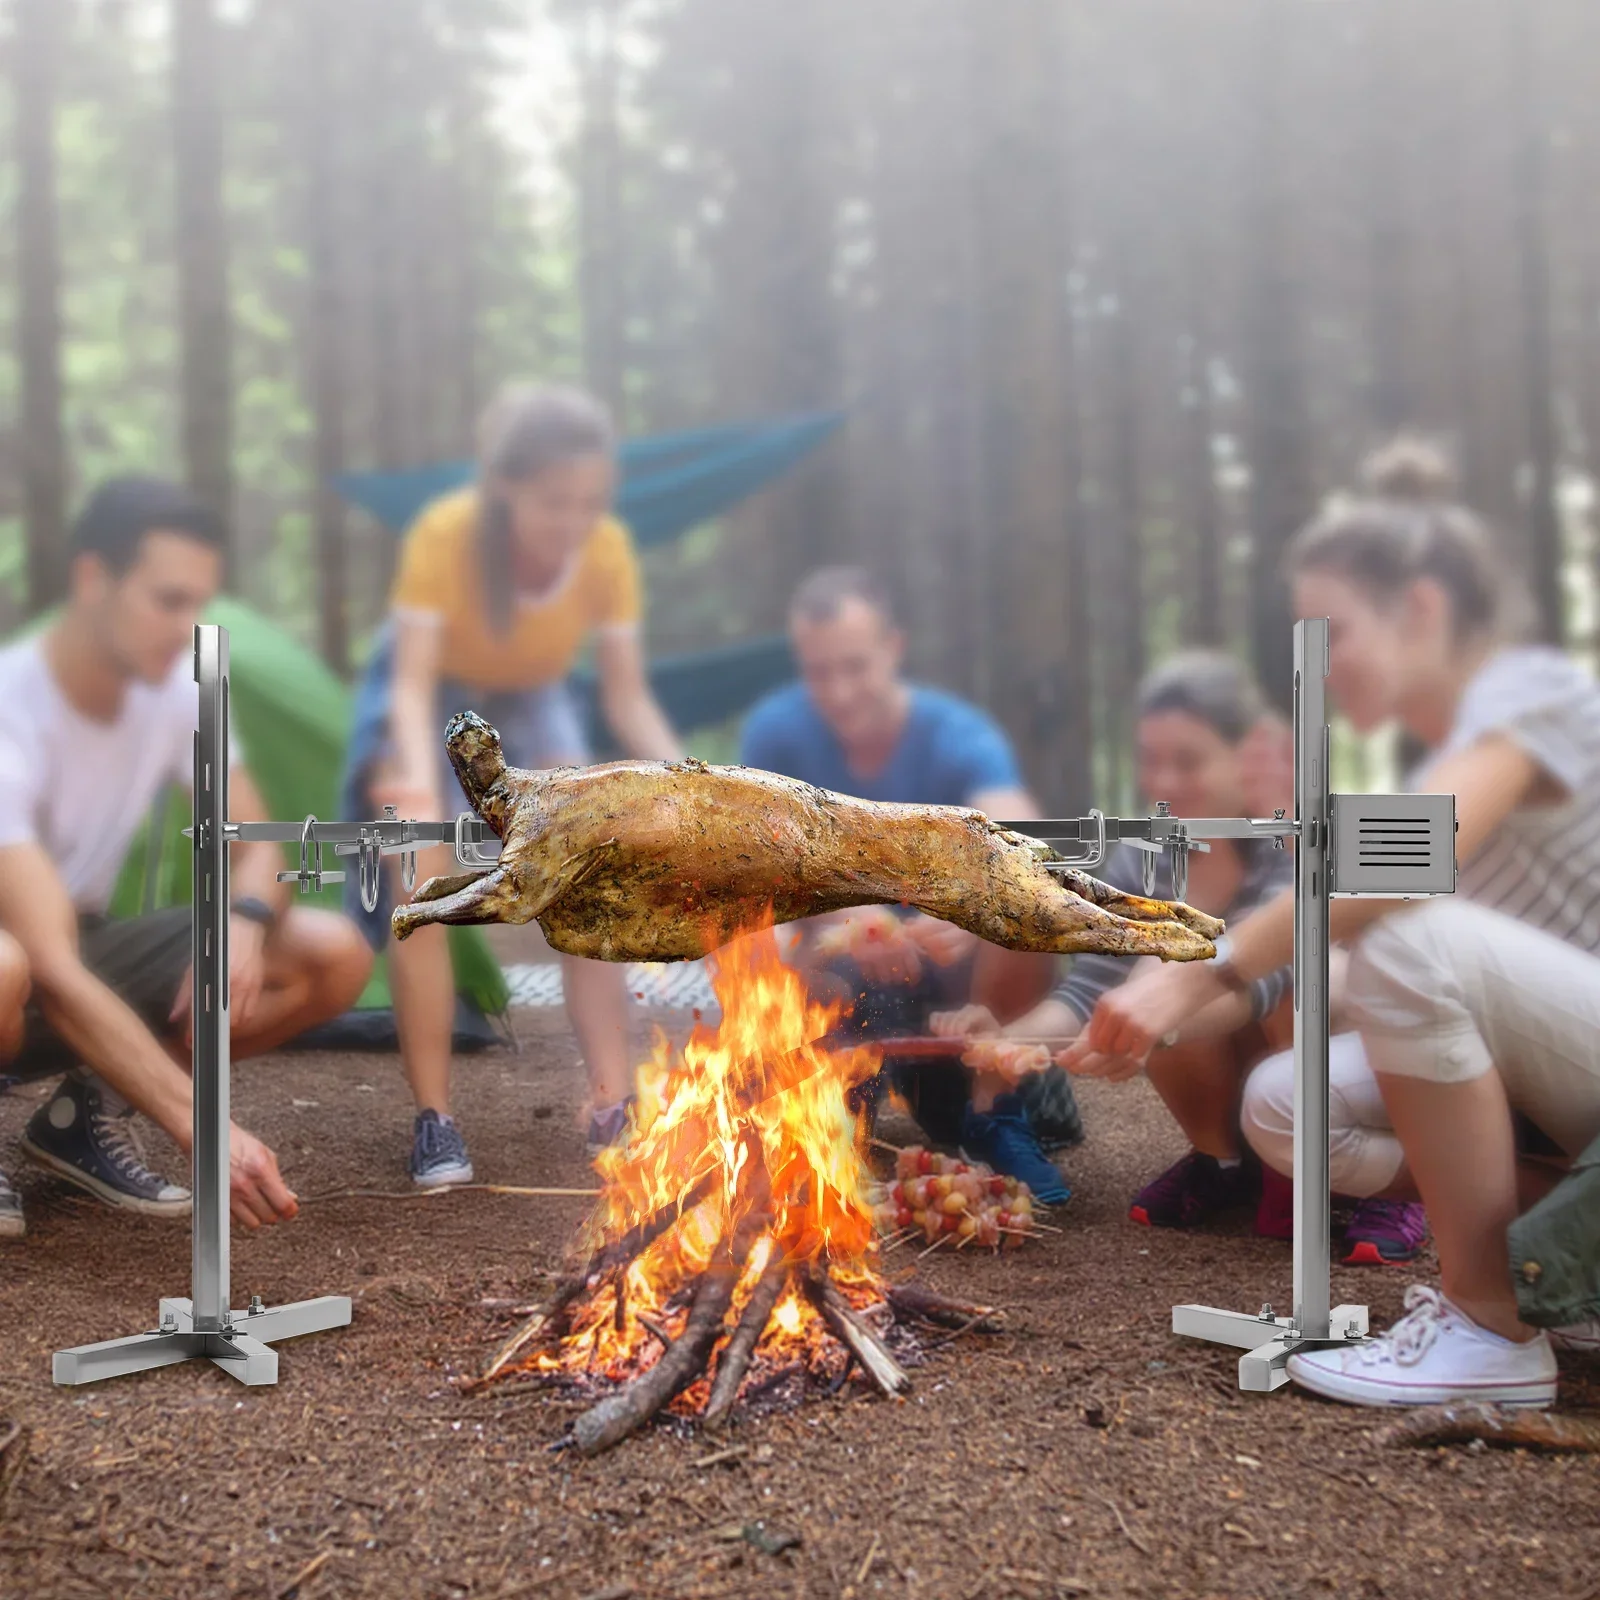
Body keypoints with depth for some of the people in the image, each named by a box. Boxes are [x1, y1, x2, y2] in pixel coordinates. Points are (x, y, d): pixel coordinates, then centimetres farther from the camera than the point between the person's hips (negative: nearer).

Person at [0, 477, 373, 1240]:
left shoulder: (178, 687, -10)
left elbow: (255, 846, -2)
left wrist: (244, 921, -28)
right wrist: (201, 1124, -46)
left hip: (84, 950, 7)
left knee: (332, 955, -13)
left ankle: (88, 1108, 0)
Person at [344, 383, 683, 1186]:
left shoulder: (608, 550, -26)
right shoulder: (445, 534, -33)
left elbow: (627, 696, -21)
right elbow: (412, 683, -36)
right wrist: (419, 774, -55)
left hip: (531, 704, 2)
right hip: (428, 699, -2)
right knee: (420, 878, -20)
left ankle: (613, 1105, -9)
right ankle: (433, 1120, -13)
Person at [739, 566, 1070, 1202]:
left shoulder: (959, 736, -21)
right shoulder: (776, 731, -13)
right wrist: (846, 915, -42)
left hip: (952, 958, -2)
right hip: (847, 968, 2)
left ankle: (997, 1106, -10)